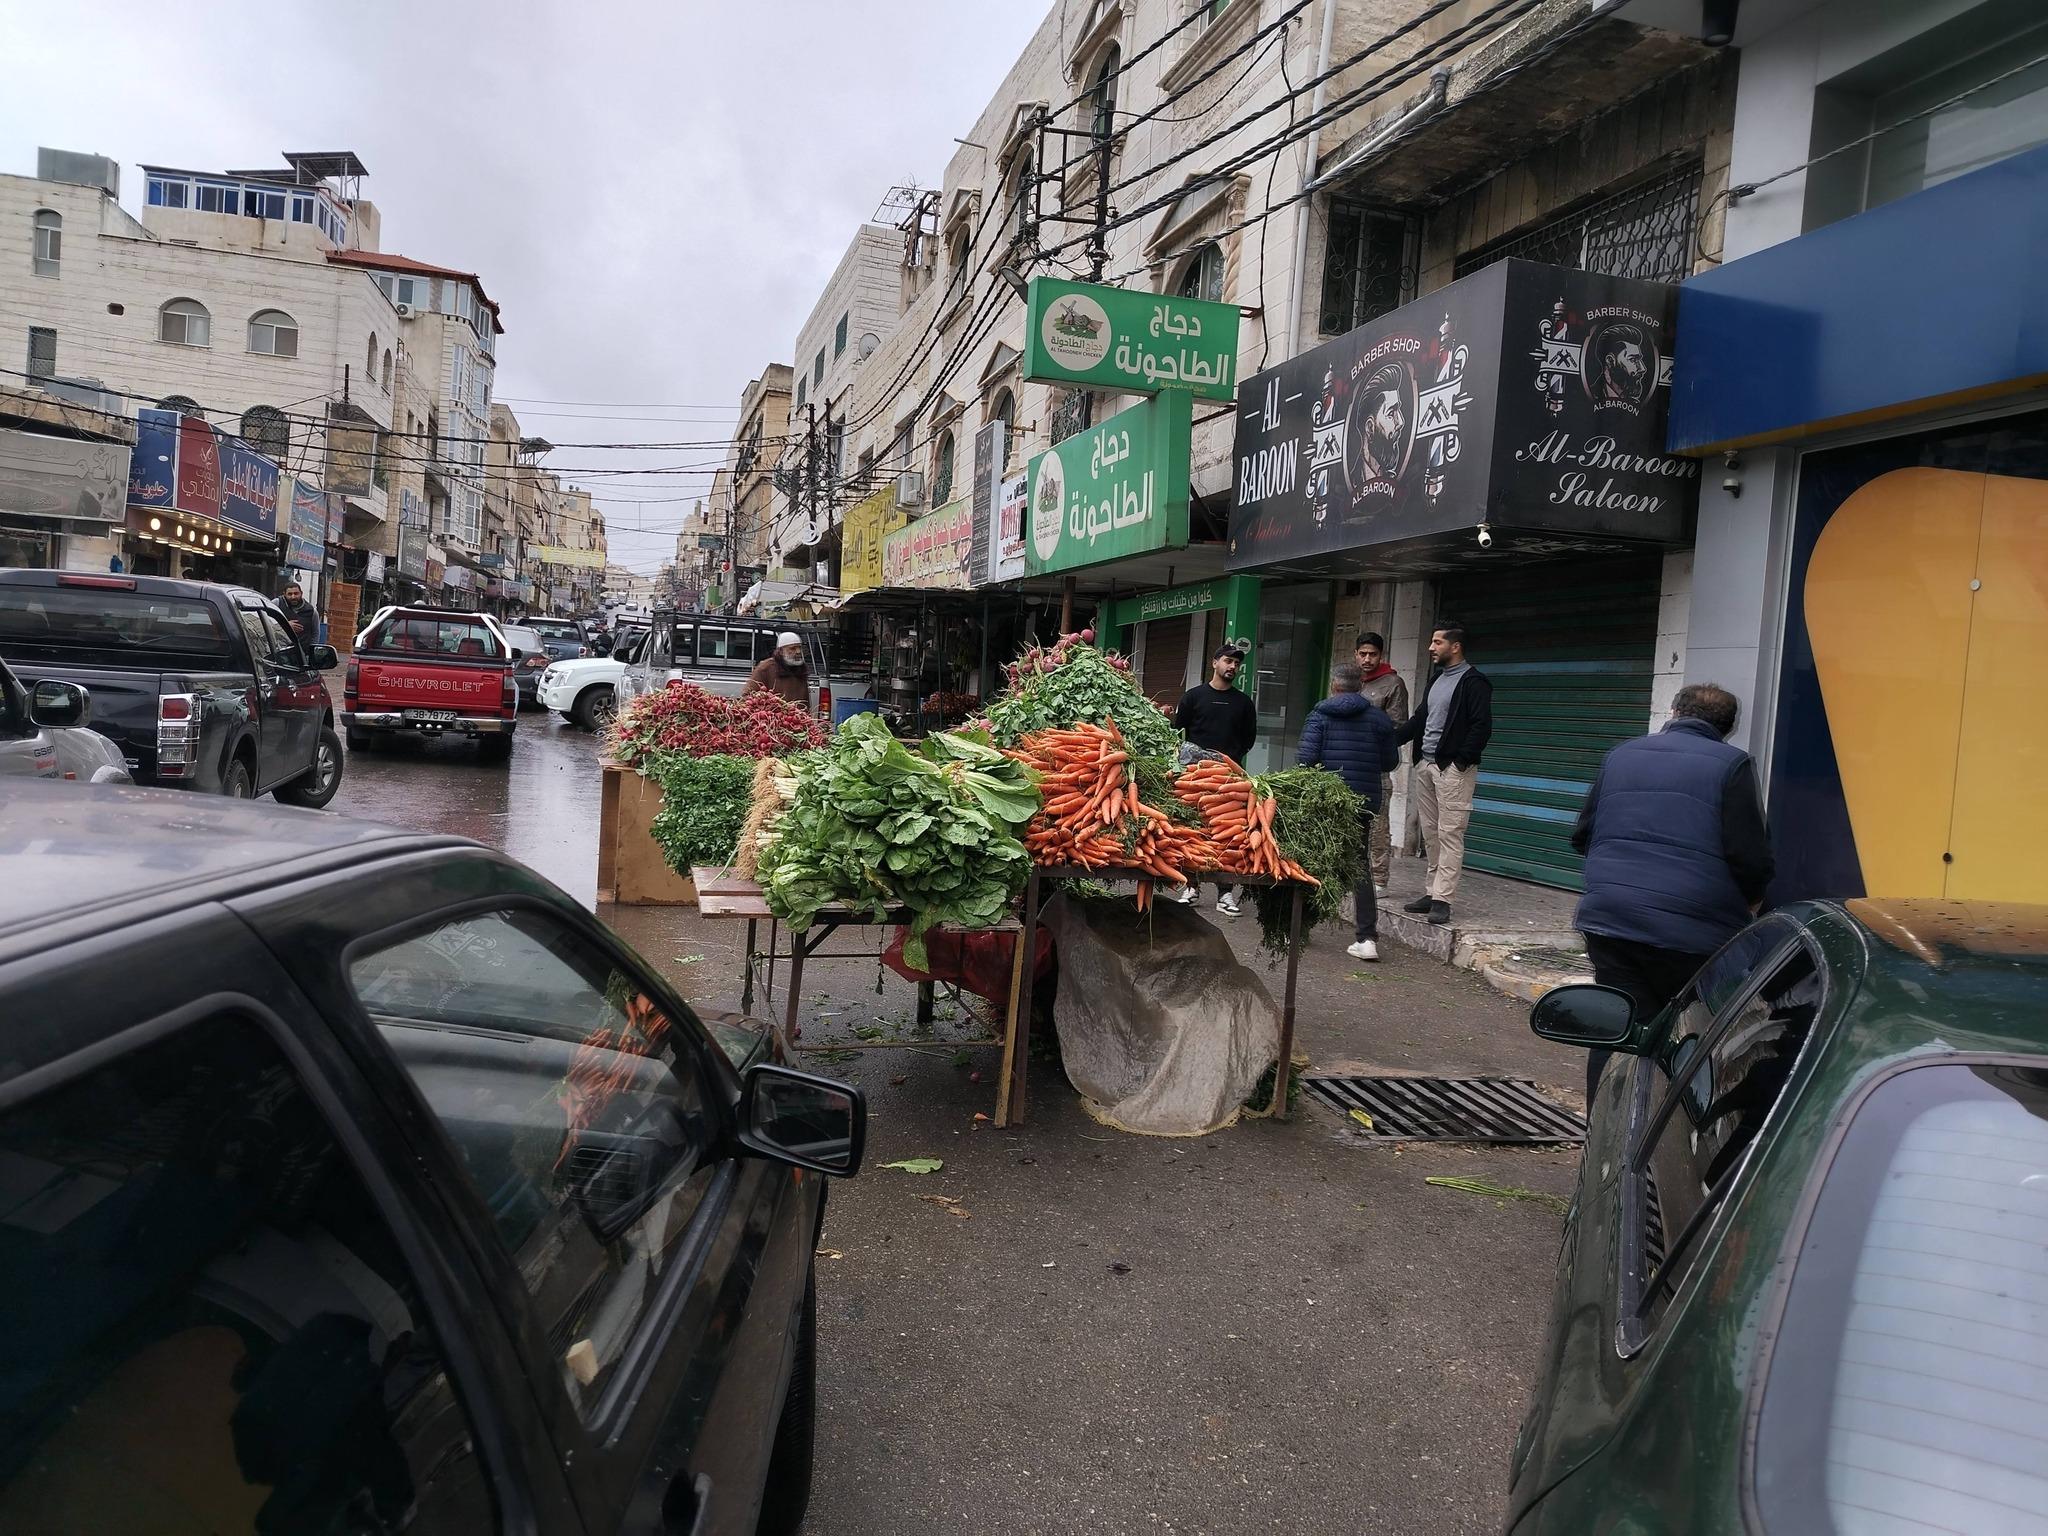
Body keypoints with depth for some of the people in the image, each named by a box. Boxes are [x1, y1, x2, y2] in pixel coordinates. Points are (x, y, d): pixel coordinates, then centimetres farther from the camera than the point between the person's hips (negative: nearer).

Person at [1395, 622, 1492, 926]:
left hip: (1453, 768, -8)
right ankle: (1434, 892, 17)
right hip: (1426, 765, 8)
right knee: (1430, 833, 10)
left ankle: (1442, 899, -7)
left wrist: (1461, 761, -18)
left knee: (1449, 835, -7)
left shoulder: (1473, 682, -8)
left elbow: (1482, 726, -14)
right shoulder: (1436, 680, 18)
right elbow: (1420, 718, 22)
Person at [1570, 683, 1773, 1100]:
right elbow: (1751, 859, -7)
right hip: (1692, 932, -4)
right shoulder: (1731, 765, -2)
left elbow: (1583, 836, 19)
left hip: (1608, 920, 4)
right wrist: (1750, 904, 13)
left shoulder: (1622, 755, 12)